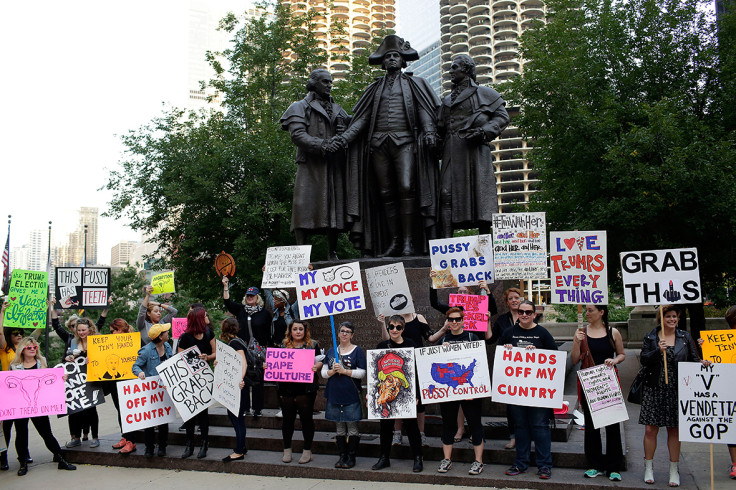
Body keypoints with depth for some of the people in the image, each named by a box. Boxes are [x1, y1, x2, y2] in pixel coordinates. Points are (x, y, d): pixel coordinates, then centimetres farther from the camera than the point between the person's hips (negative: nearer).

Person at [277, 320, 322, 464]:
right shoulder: (284, 345, 11)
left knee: (306, 418, 3)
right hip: (286, 388, 2)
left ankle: (307, 451, 15)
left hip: (306, 388, -2)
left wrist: (316, 367, -19)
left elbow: (320, 362, 2)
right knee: (288, 418, 9)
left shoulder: (313, 344, 4)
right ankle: (287, 450, 23)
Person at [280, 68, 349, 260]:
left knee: (335, 207, 3)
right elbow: (297, 134, -7)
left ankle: (332, 253, 9)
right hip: (311, 165, -5)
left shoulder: (337, 109, 25)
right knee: (306, 206, -10)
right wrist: (322, 144, -22)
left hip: (335, 165, 5)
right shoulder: (301, 107, 7)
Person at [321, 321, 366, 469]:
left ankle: (351, 457, 11)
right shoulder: (331, 351, 12)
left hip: (351, 395, -4)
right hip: (334, 394, 4)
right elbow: (323, 372, 10)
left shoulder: (357, 351, 0)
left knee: (352, 427, 1)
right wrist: (332, 371, -10)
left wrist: (344, 371, -15)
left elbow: (362, 373, -7)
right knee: (340, 427, 11)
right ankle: (342, 456, 20)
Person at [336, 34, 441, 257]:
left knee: (406, 188, -18)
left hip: (404, 141, -3)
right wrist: (346, 136, 1)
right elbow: (362, 118, 16)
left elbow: (425, 111, 6)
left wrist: (429, 131, -13)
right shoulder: (375, 88, 23)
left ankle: (408, 241, -15)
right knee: (386, 193, -2)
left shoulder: (414, 84, 18)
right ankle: (394, 241, 3)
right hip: (378, 144, 3)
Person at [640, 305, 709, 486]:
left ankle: (674, 471, 20)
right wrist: (658, 351, -19)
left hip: (677, 390, 1)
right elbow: (644, 360, -4)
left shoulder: (685, 337, 6)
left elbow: (693, 359, 7)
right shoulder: (650, 337, 3)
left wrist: (701, 363, -14)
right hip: (654, 390, -1)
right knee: (650, 429, 1)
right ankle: (648, 468, 16)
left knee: (674, 430, 8)